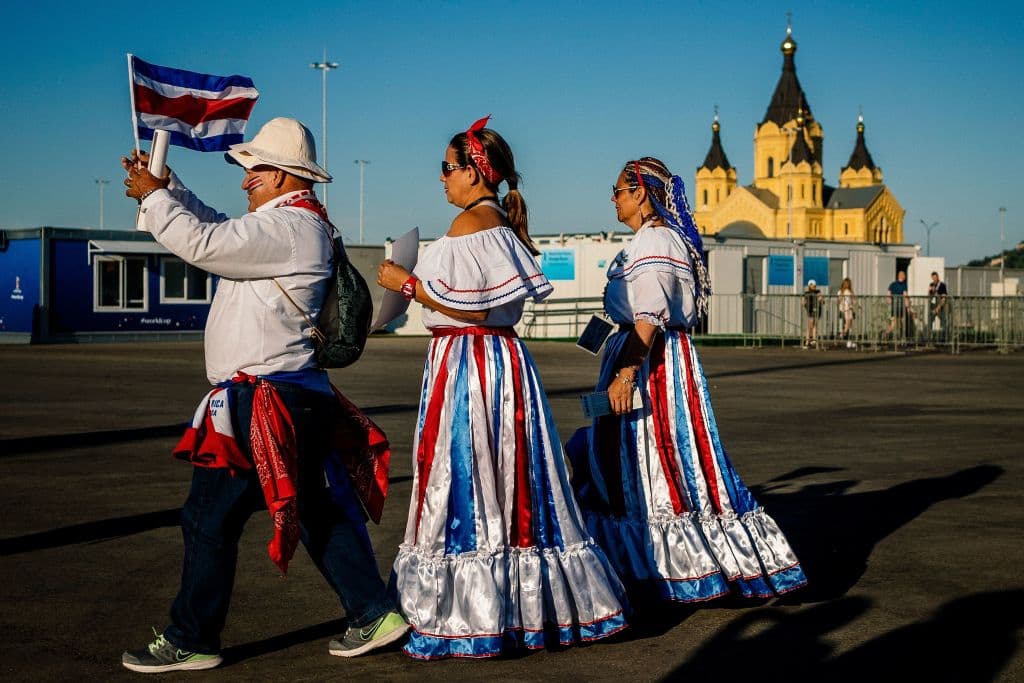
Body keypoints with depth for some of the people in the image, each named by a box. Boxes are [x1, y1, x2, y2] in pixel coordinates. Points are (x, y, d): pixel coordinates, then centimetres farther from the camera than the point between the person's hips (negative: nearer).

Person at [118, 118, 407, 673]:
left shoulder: (287, 226, -16)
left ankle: (191, 641, 9)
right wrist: (167, 186, 17)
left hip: (262, 404, -11)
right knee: (312, 510, 16)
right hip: (298, 399, 11)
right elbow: (217, 229, 25)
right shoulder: (296, 225, 17)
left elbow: (203, 243, -22)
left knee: (209, 518, -1)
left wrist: (152, 197, -8)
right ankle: (374, 613, 20)